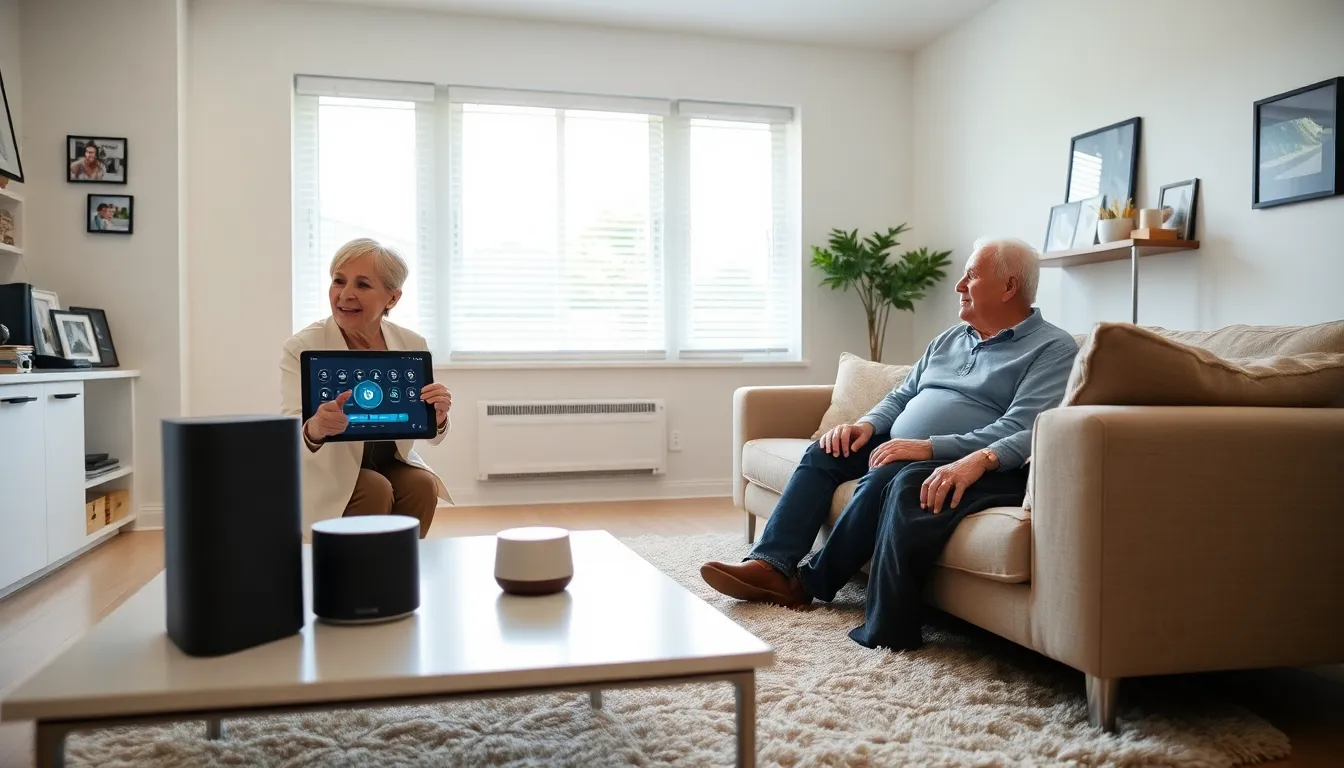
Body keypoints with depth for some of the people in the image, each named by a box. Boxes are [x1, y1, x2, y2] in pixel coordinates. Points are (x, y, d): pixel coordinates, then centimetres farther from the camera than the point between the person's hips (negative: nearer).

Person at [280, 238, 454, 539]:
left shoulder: (412, 344, -8)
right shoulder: (302, 348, -18)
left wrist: (437, 417, -31)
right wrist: (314, 429, -54)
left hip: (391, 464, 3)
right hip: (329, 473, -3)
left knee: (423, 485, -25)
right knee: (376, 490, -30)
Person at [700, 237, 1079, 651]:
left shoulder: (1053, 349, -4)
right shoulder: (949, 340, 20)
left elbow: (1021, 432, -18)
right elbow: (901, 396, 23)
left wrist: (928, 447, -24)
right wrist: (866, 425, 0)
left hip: (976, 468, -8)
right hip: (905, 451, 9)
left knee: (884, 478, -31)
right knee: (825, 452, -6)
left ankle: (811, 583, -13)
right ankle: (771, 565, -13)